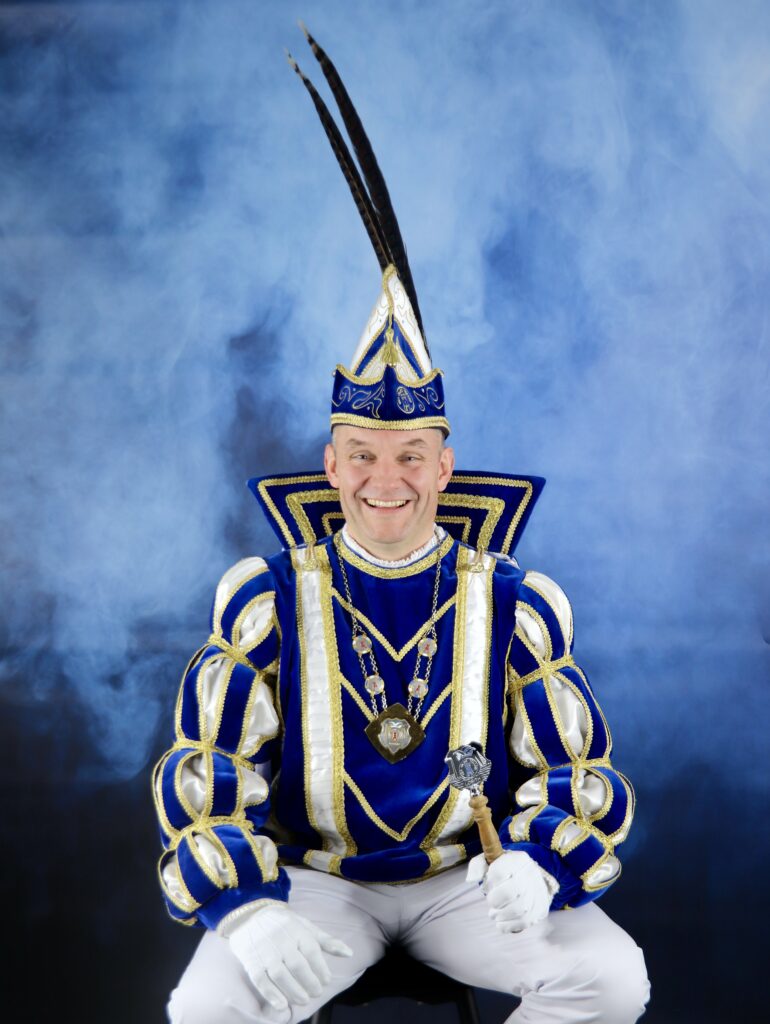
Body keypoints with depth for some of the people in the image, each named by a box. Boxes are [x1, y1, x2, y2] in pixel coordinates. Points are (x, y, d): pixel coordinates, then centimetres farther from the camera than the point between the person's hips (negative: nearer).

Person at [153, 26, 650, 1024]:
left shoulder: (511, 604, -2)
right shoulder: (268, 600, -4)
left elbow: (580, 772, 0)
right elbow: (206, 773, -5)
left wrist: (536, 866, -23)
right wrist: (245, 908, -23)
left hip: (471, 880, 1)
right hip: (314, 880, -1)